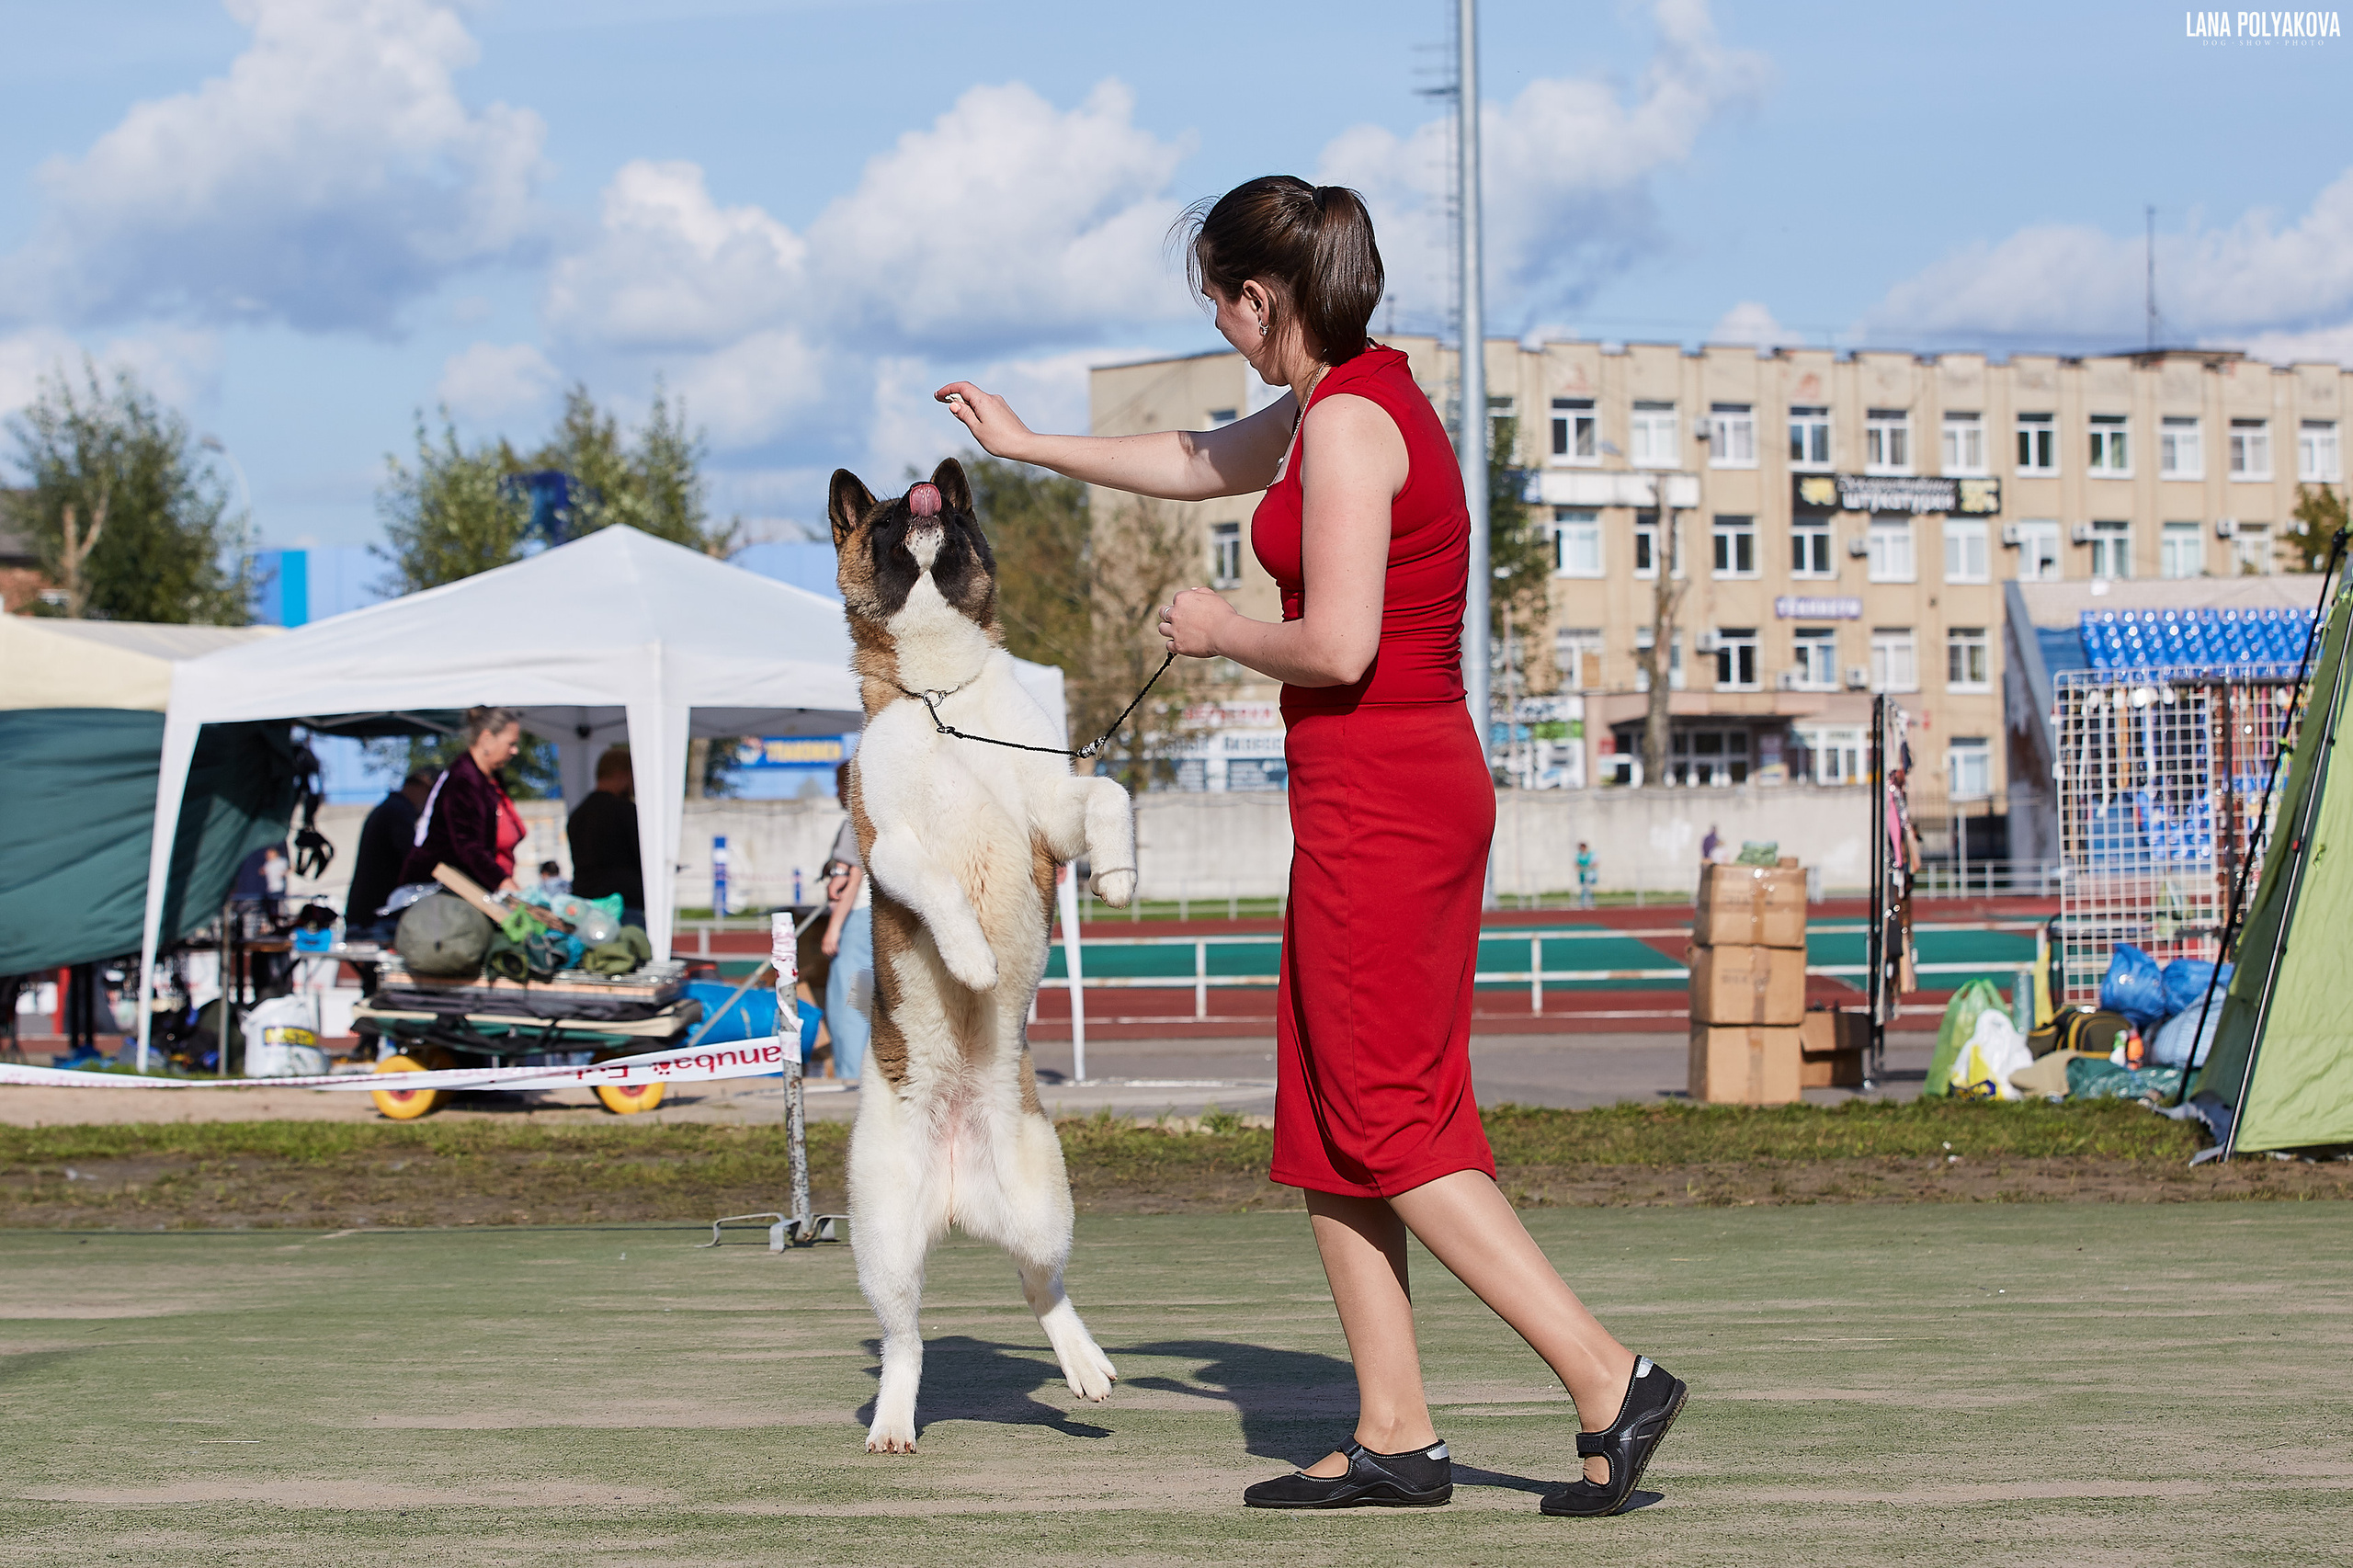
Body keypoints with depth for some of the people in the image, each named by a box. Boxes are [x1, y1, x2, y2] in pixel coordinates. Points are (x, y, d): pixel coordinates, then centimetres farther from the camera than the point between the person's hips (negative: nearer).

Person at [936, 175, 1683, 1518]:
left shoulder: (1349, 423, -16)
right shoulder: (1349, 399, 14)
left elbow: (1336, 647, -23)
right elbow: (1198, 463, 33)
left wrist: (1221, 632, -4)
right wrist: (1026, 444, 42)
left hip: (1380, 798, -10)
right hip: (1413, 789, 10)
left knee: (1391, 1131, -7)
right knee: (1330, 1122, 11)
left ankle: (1611, 1379, -9)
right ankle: (1394, 1434, 12)